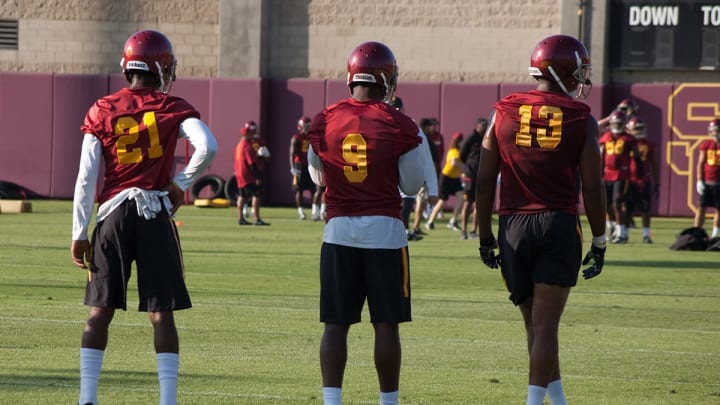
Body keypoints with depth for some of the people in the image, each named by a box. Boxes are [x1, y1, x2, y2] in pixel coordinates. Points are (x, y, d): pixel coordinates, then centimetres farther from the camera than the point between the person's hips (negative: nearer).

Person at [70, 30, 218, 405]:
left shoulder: (101, 111, 4)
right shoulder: (172, 107, 0)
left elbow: (87, 176, 1)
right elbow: (207, 147, -16)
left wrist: (79, 233, 3)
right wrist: (181, 183, 1)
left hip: (113, 213, 1)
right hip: (155, 213, -1)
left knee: (100, 311, 6)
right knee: (161, 313, 1)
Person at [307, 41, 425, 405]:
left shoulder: (324, 122, 0)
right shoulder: (398, 126, -8)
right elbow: (412, 186, -1)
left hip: (339, 229, 2)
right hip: (384, 229, -2)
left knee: (336, 324, 4)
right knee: (386, 324, 5)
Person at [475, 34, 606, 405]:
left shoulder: (503, 113, 4)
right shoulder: (581, 120, -2)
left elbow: (484, 182, 4)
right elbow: (592, 188, -4)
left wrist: (485, 236, 11)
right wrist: (599, 242, 5)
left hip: (514, 225, 2)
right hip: (559, 223, -2)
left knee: (535, 320, 13)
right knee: (545, 323, -2)